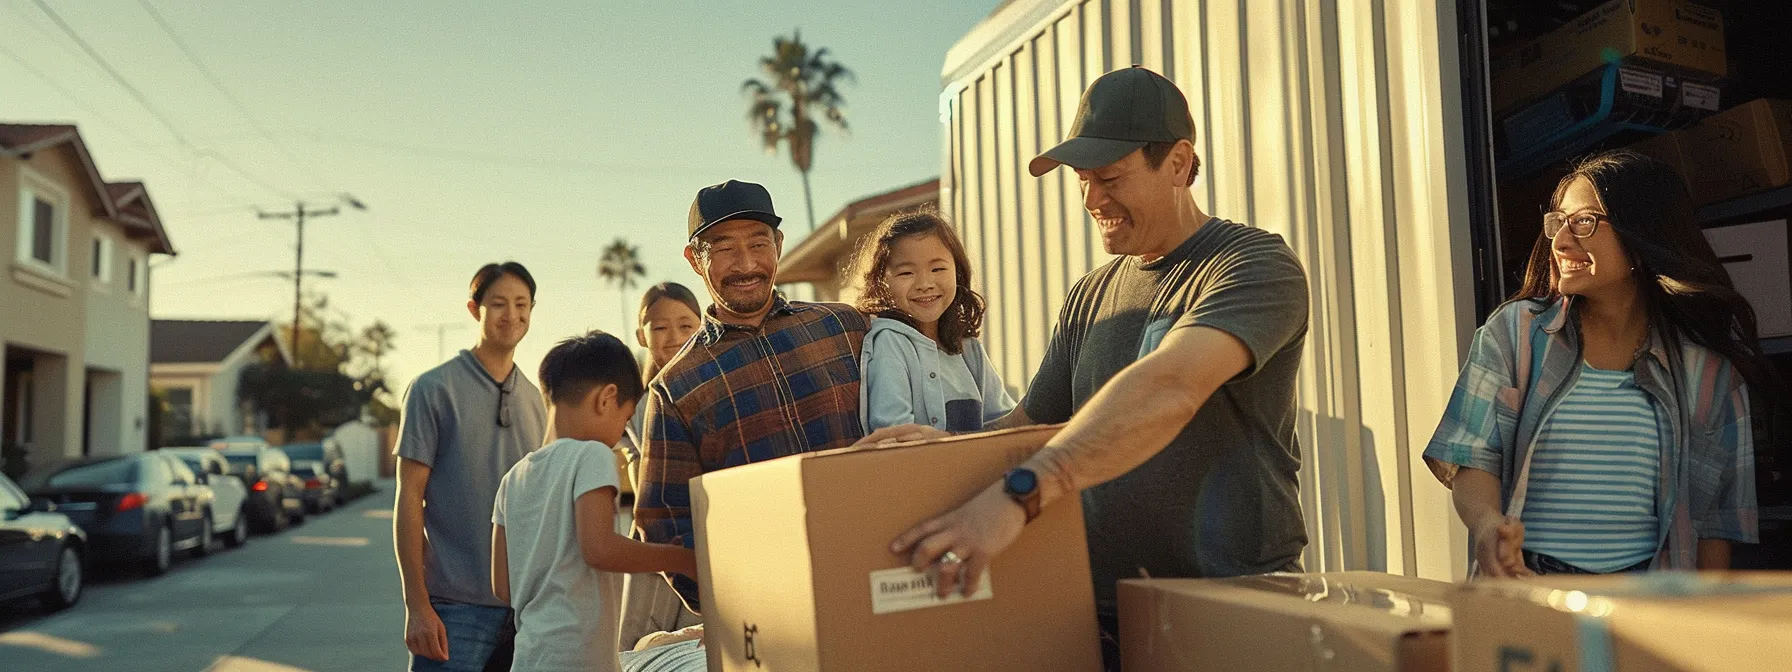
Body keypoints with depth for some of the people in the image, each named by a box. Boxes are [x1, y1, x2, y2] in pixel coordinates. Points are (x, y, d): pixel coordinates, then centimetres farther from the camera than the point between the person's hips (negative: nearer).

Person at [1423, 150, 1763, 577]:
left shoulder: (1705, 364, 9)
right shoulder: (1513, 332, 6)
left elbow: (1717, 513, 13)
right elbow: (1472, 459, 0)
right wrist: (1487, 525, -20)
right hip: (1524, 588, -1)